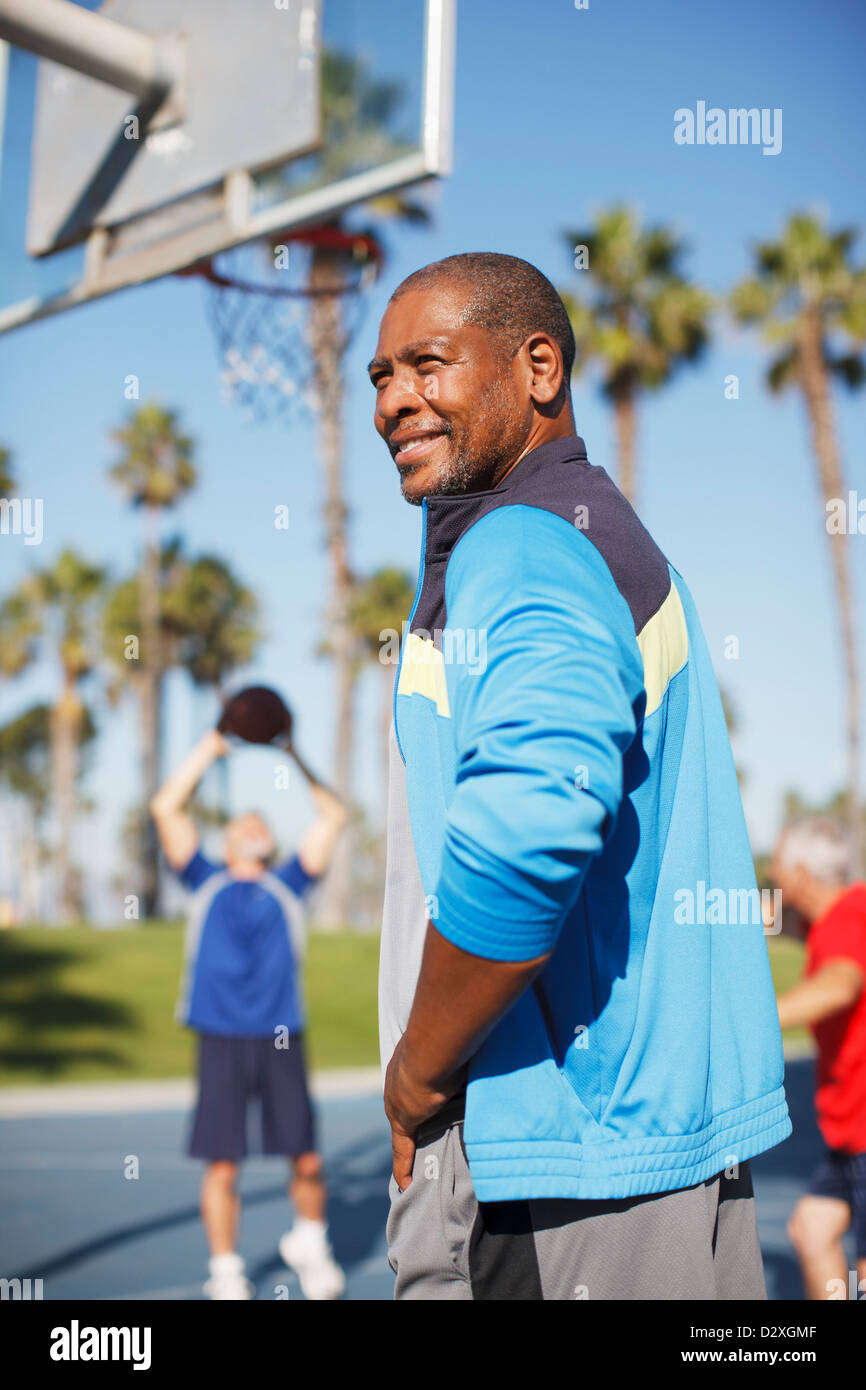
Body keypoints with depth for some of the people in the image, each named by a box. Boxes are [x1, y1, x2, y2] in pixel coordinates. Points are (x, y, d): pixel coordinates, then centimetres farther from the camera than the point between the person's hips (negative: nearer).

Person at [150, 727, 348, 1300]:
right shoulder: (208, 884, 13)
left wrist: (295, 758, 13)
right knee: (222, 1165, -2)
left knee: (307, 1160, -1)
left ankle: (310, 1243, 25)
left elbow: (334, 816, 13)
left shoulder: (286, 886, 15)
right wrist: (209, 750, 9)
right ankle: (226, 1272, 14)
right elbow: (166, 807, 7)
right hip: (221, 1039, -1)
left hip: (282, 1039, 1)